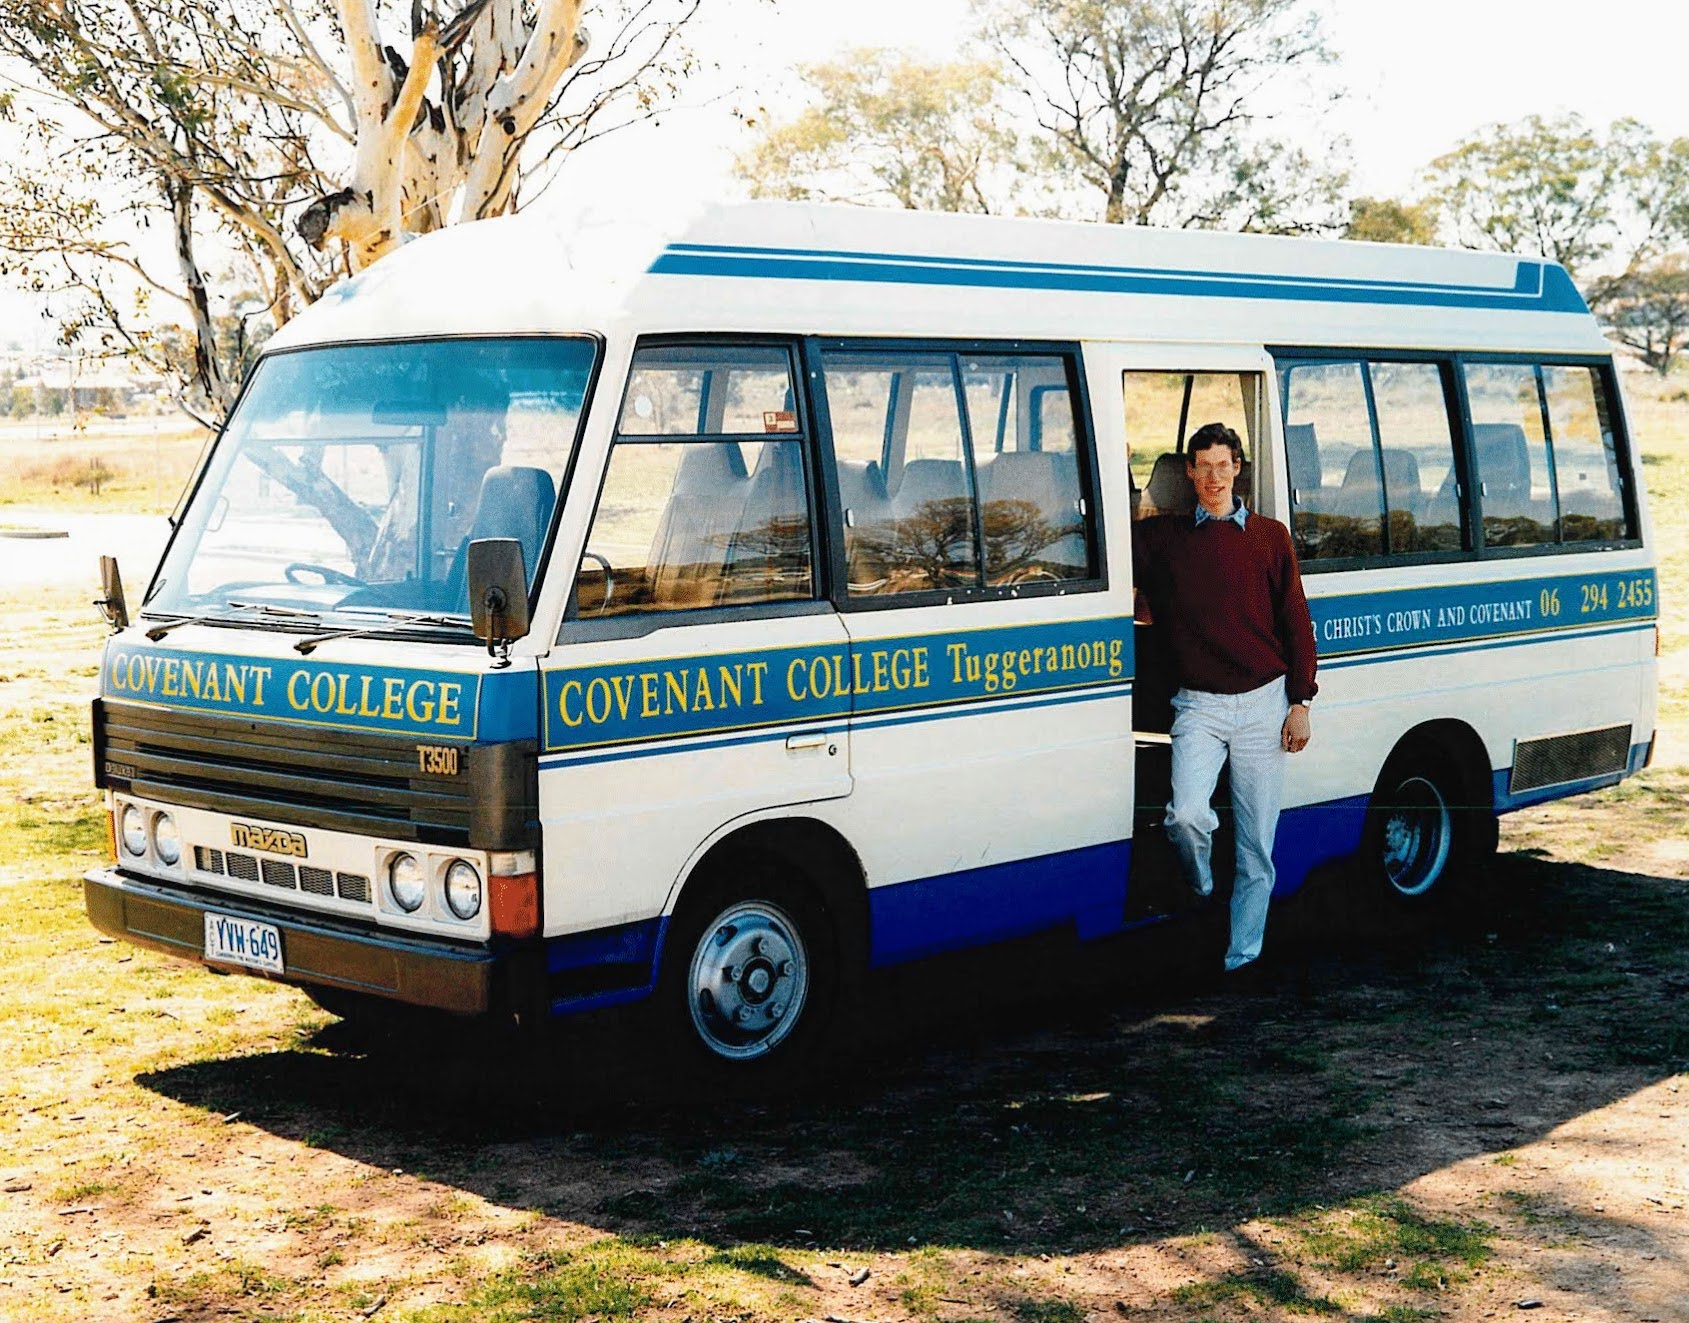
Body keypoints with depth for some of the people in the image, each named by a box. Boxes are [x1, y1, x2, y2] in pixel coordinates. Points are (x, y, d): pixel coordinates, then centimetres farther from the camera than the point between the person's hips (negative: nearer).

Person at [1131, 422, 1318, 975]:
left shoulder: (1269, 536, 7)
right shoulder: (1162, 538, 7)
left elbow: (1296, 623, 7)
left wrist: (1300, 703, 2)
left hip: (1263, 703, 0)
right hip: (1199, 705, 0)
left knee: (1256, 842, 2)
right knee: (1187, 815, -21)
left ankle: (1242, 955, 13)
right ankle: (1201, 894, 11)